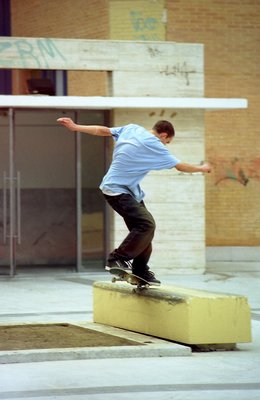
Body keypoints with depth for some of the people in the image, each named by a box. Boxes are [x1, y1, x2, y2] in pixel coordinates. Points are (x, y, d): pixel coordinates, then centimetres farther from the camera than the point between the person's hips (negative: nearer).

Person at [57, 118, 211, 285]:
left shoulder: (132, 128, 6)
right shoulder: (155, 146, -15)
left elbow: (103, 130, 9)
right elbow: (180, 166, -4)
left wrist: (76, 127, 16)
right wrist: (201, 168, 13)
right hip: (118, 190, -10)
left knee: (145, 227, 8)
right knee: (146, 224, -22)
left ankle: (140, 270, 12)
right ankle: (117, 259, -17)